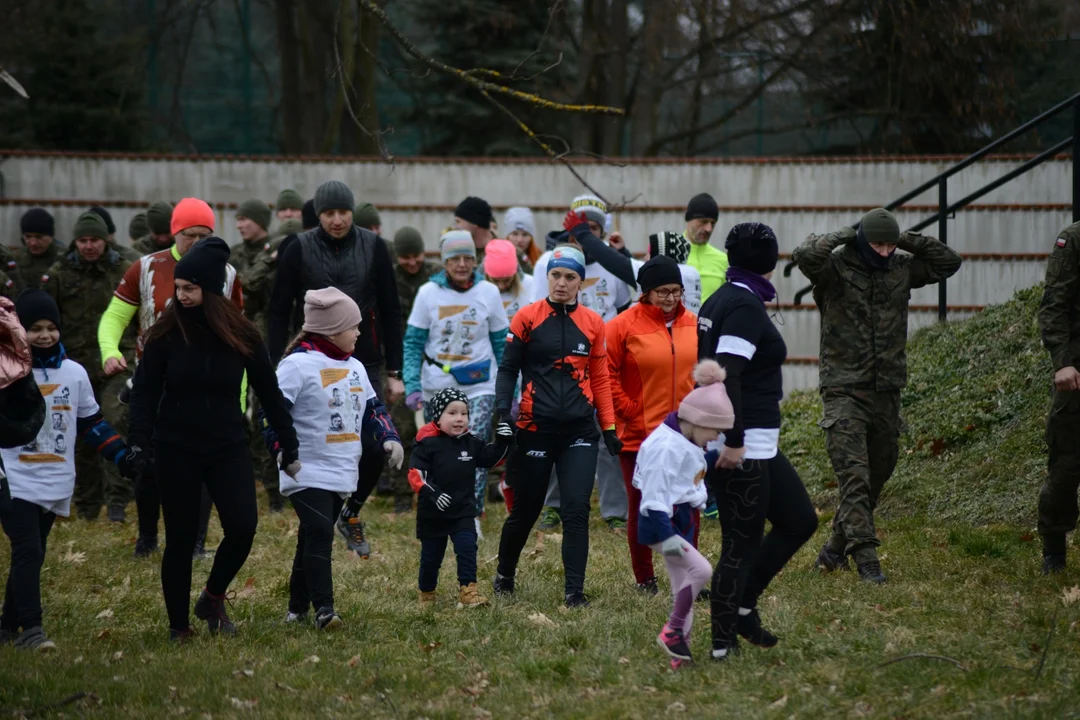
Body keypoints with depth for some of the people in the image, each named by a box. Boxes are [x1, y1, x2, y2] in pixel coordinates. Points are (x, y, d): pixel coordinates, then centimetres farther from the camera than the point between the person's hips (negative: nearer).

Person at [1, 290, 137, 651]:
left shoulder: (74, 373, 8)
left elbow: (92, 424, 16)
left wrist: (124, 457, 8)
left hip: (56, 486, 4)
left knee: (32, 556, 9)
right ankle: (29, 629, -15)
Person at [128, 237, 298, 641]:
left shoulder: (241, 335, -3)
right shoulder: (166, 334, -6)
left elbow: (269, 393, 5)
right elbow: (145, 391, -5)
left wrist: (289, 446, 6)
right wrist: (139, 444, -16)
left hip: (228, 445, 1)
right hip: (176, 449, -1)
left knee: (242, 526, -14)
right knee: (181, 538, 2)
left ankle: (213, 598, 12)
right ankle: (178, 626, 15)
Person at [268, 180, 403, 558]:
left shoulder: (373, 247, 1)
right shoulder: (299, 249, -2)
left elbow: (390, 312, 6)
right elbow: (279, 312, 1)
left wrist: (394, 372, 3)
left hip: (363, 364, 1)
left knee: (373, 449, -7)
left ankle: (351, 514, 19)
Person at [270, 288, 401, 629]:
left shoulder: (355, 368, 14)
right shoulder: (297, 365, -11)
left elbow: (373, 408, 22)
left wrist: (389, 436, 4)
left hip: (342, 473, 8)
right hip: (308, 471, -8)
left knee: (315, 537, 12)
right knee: (318, 534, -17)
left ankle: (298, 607, 19)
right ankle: (324, 609, -20)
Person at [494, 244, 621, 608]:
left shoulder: (593, 323, 7)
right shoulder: (527, 318, 0)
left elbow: (600, 378, 12)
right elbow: (508, 368, 1)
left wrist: (609, 427, 9)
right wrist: (503, 413, -13)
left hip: (579, 430, 2)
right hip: (535, 428, -1)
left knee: (577, 510, -9)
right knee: (526, 510, 8)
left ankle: (574, 590, -5)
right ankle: (504, 575, 31)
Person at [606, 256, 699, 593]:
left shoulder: (693, 325, 4)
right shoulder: (625, 325, -8)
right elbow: (606, 375, -7)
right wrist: (628, 410, -9)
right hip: (638, 435, -3)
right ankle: (645, 579, 17)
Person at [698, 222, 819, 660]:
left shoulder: (720, 300, 13)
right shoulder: (745, 305, -16)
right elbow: (727, 374, -24)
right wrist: (733, 440, -25)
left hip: (757, 445, 10)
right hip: (743, 448, -10)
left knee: (800, 520, 14)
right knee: (742, 544, -2)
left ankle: (741, 606, 18)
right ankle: (723, 641, 4)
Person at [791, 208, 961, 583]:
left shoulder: (901, 269, 8)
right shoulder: (836, 267, -7)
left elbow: (949, 262, 11)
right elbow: (805, 256, -27)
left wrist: (909, 241, 1)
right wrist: (843, 237, -13)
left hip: (886, 390, 6)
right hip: (844, 389, -6)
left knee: (878, 474, 13)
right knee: (854, 476, -13)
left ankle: (835, 549, 27)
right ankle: (865, 556, -17)